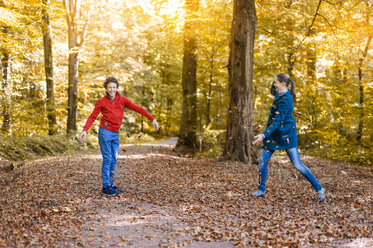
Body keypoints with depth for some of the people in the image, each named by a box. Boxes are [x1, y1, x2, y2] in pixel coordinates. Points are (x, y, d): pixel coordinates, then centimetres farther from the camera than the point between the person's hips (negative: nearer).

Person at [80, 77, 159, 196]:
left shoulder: (122, 100, 6)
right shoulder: (101, 101, -1)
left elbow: (137, 108, 1)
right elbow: (92, 117, -1)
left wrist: (152, 119, -5)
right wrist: (85, 130, -14)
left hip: (115, 134, 4)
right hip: (105, 132, -4)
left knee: (113, 160, 7)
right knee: (107, 159, -6)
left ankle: (111, 185, 16)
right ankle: (106, 186, 0)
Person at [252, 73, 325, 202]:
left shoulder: (285, 100, -22)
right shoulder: (280, 93, 5)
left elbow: (278, 120, -28)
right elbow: (272, 91, 31)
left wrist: (264, 135, -35)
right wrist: (276, 81, 9)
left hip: (286, 134, -9)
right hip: (274, 134, 9)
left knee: (297, 164, -6)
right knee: (263, 160, 6)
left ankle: (319, 189, 6)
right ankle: (261, 190, 18)